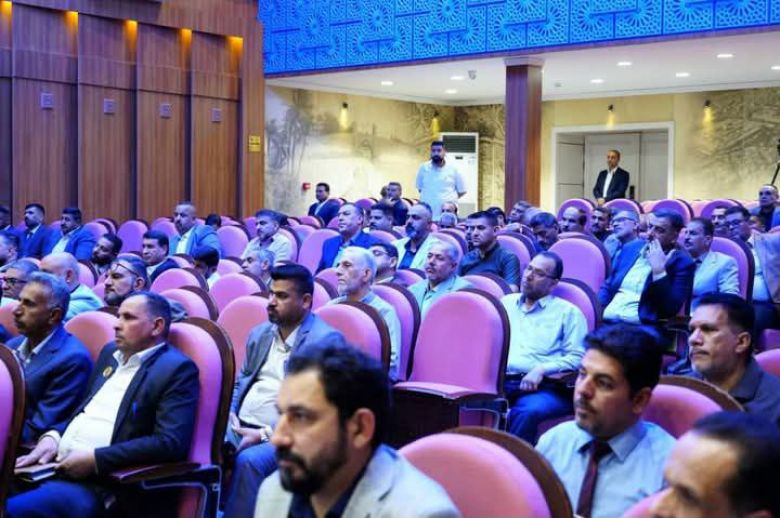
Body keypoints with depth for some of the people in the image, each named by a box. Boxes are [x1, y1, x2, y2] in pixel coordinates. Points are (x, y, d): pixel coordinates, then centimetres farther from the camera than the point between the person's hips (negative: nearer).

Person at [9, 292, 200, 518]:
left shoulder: (177, 369, -7)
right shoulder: (110, 352, 18)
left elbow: (171, 443, -17)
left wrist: (95, 458, -19)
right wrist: (53, 436, 3)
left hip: (98, 486, -8)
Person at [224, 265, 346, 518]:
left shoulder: (326, 340, -9)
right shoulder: (260, 333, 16)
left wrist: (265, 434, -19)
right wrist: (229, 415, 2)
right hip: (240, 426, 7)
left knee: (248, 460, -34)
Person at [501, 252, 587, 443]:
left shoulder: (568, 312, 12)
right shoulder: (506, 302, 27)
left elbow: (578, 358, 1)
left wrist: (542, 370, -13)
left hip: (543, 387, -3)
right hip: (499, 381, 3)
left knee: (528, 411, -38)